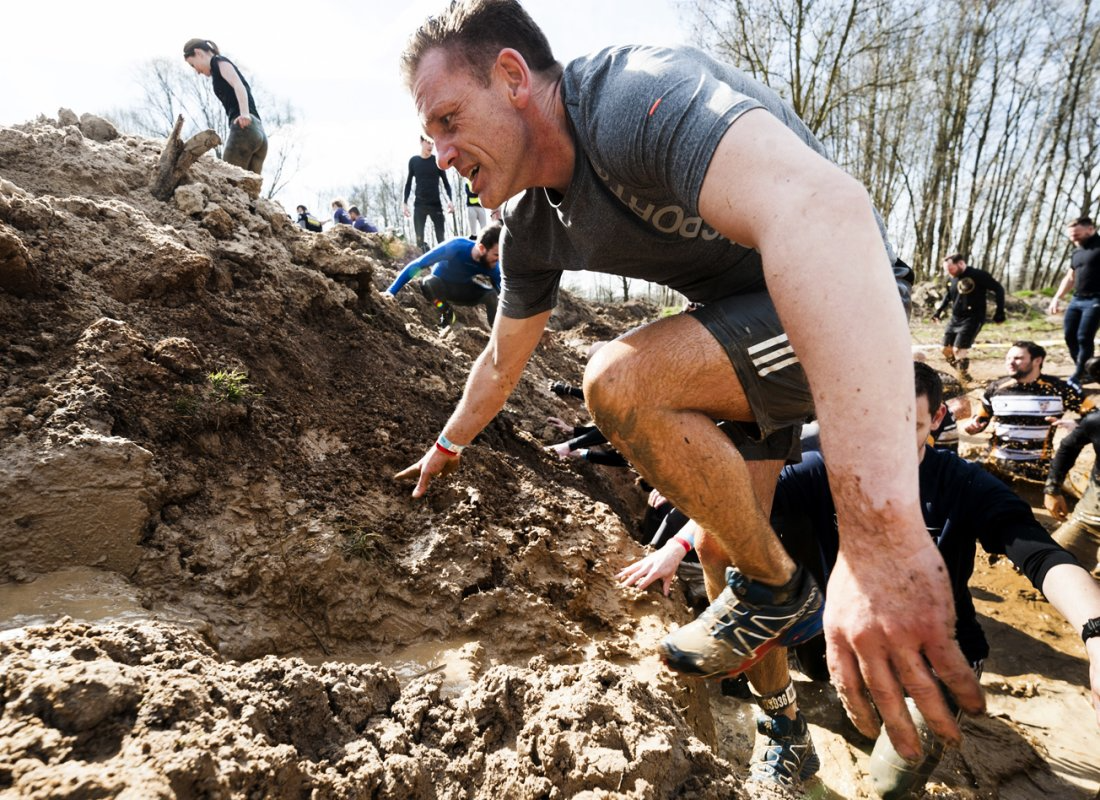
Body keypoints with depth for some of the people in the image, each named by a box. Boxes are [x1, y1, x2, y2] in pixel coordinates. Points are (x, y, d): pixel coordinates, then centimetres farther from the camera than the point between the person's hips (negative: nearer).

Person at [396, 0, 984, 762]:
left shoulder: (634, 97, -29)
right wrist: (447, 446, 27)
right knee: (727, 541, 12)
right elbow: (505, 359, 15)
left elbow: (822, 208, -47)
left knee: (620, 381, -28)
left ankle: (778, 589, -5)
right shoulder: (533, 229, -1)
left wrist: (882, 529, -55)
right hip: (739, 326, 9)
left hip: (844, 304, -8)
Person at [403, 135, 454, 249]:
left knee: (441, 237, -5)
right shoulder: (413, 161, 6)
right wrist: (404, 202, 3)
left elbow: (446, 183, 5)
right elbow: (408, 183, 11)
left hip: (436, 204, -1)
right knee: (419, 238, -4)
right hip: (419, 205, 1)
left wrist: (449, 200, -11)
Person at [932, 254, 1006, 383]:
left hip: (972, 319, -7)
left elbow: (999, 289, -9)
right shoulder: (952, 279, 5)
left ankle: (964, 377, 2)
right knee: (947, 350, 7)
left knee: (959, 349, -16)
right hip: (955, 319, 8)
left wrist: (1000, 311, -9)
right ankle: (960, 373, 23)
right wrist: (939, 311, 19)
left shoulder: (978, 275, -15)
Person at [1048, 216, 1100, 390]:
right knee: (1069, 336, 5)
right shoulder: (1076, 253, 17)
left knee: (1084, 338, -9)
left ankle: (1076, 378, -3)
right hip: (1076, 300, 8)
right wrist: (1056, 298, 19)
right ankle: (1082, 371, 19)